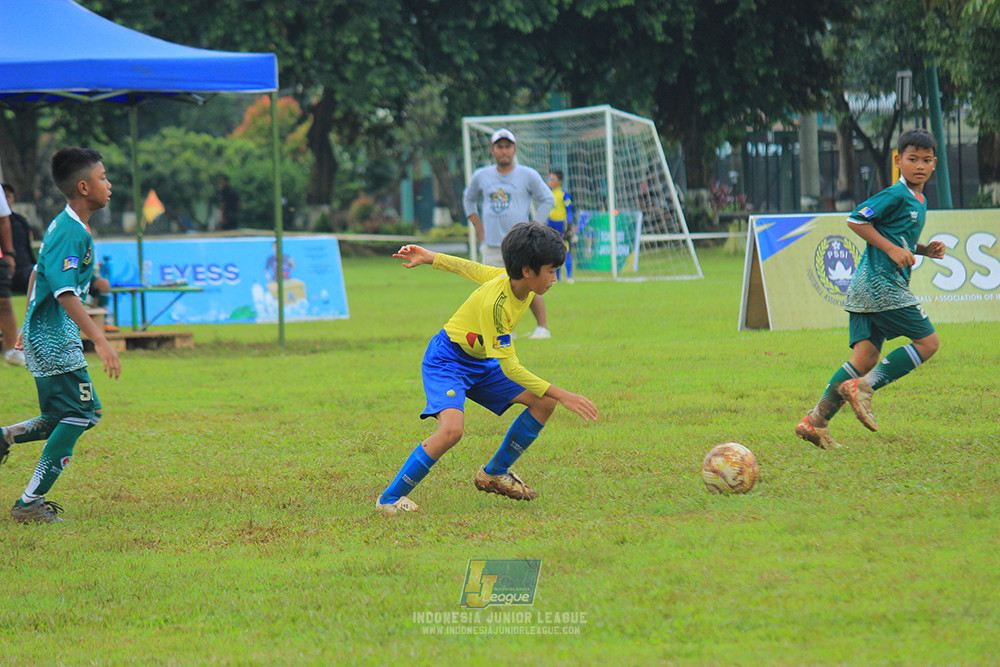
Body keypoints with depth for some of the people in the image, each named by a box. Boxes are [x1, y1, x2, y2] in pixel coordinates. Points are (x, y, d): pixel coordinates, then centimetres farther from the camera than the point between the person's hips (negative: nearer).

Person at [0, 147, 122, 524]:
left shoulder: (63, 226, 12)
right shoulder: (71, 232, -19)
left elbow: (37, 273, 24)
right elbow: (65, 294, -28)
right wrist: (99, 340, -32)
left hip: (42, 334, 10)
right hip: (55, 340, -10)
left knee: (82, 415, 13)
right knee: (78, 415, -9)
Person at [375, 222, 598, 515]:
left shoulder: (511, 278, -9)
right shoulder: (495, 302, -33)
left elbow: (474, 270, 9)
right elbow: (510, 368, -30)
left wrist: (430, 258, 24)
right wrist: (563, 396, -32)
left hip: (481, 363, 9)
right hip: (447, 361, -9)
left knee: (543, 402, -2)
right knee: (452, 429, -32)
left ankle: (494, 474, 14)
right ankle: (390, 499, -18)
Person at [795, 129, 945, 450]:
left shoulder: (918, 201, 21)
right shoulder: (896, 195, -9)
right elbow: (856, 220, -13)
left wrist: (924, 250, 14)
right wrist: (892, 249, -15)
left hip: (866, 289, 9)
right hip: (882, 284, -9)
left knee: (865, 356, 1)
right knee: (927, 341, -6)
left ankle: (815, 420, -5)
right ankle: (863, 387, -9)